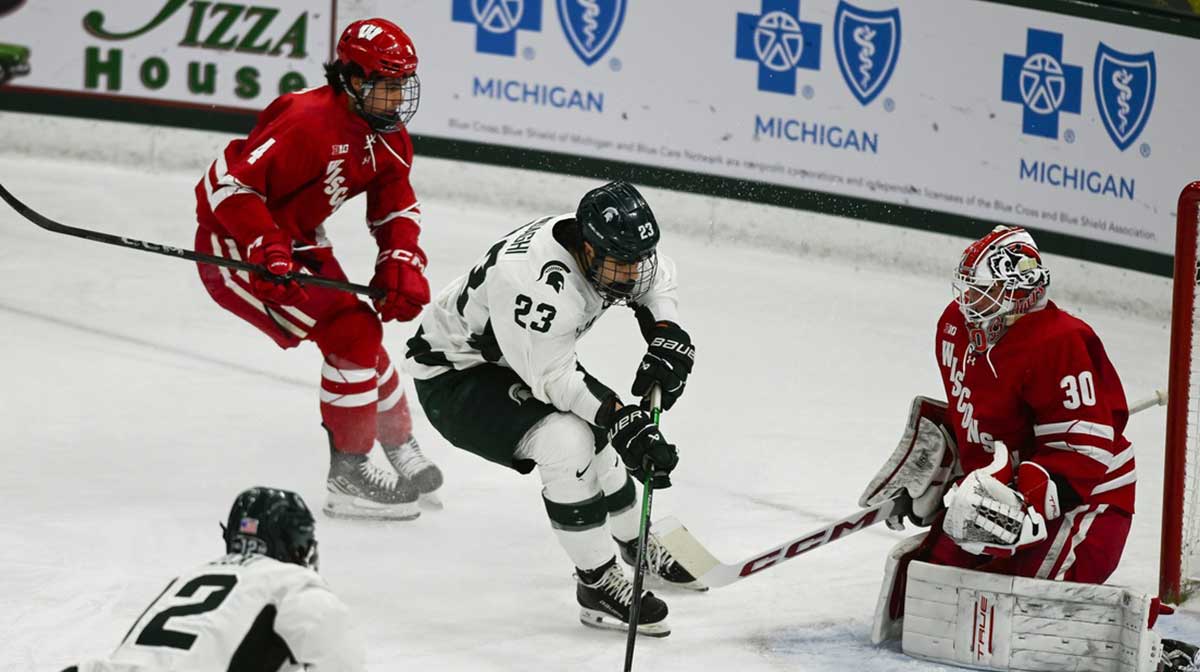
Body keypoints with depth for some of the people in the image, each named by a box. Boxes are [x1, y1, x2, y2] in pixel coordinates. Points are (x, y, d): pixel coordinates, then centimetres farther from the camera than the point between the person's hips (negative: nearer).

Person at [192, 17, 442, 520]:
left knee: (363, 331, 15)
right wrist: (267, 252, -37)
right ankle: (349, 476, -9)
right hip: (235, 246, -9)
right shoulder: (307, 120, -29)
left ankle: (401, 452, 37)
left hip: (297, 243, 9)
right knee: (350, 333, -18)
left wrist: (403, 263, -8)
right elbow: (230, 184, -29)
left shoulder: (389, 138, 0)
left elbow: (396, 209, 11)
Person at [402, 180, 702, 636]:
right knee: (568, 443, -26)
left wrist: (668, 341, -7)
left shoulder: (612, 248, -15)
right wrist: (625, 422, -35)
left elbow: (655, 279, 7)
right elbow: (554, 378, -33)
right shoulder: (535, 282, -40)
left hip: (525, 360, 9)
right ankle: (598, 585, -12)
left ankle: (636, 545, 43)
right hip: (452, 375, -9)